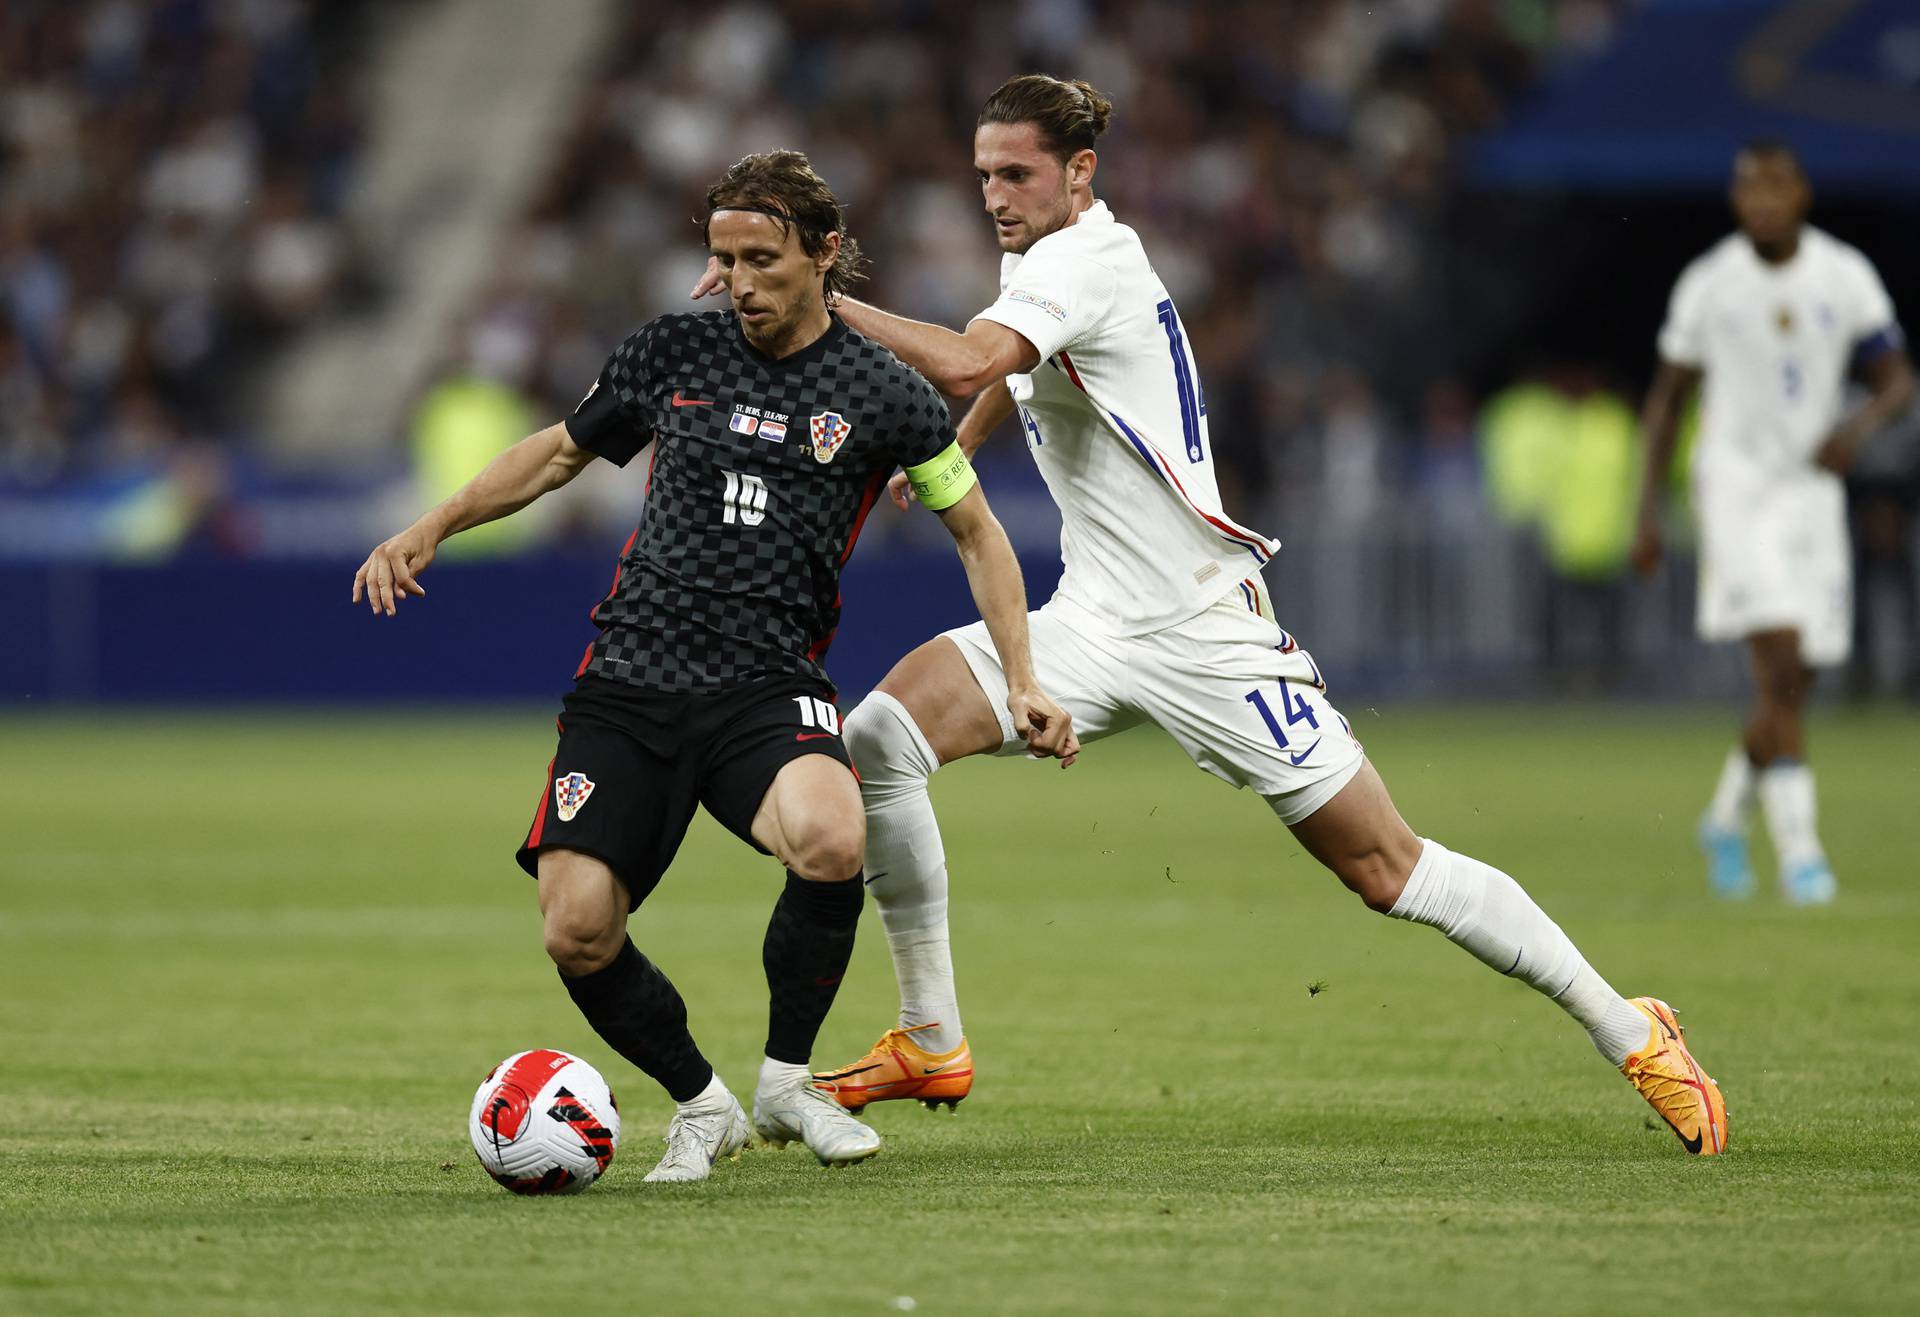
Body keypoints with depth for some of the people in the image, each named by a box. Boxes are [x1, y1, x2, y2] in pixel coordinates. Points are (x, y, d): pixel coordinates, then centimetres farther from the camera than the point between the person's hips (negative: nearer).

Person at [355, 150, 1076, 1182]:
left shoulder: (880, 393, 4)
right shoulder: (672, 353, 9)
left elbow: (977, 532, 15)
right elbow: (560, 452, 24)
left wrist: (1021, 680, 6)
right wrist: (427, 531, 16)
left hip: (768, 690, -2)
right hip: (626, 688, 2)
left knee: (831, 841, -34)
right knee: (578, 936, -14)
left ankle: (787, 1079, -8)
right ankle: (699, 1106, 14)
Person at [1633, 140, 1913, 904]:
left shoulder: (1846, 279, 0)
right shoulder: (1709, 285, -3)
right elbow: (1667, 397, 6)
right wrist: (1649, 510, 3)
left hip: (1812, 490, 3)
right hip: (1735, 484, -3)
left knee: (1793, 686, 7)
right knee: (1781, 662, -18)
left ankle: (1728, 818, 32)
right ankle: (1799, 847, -17)